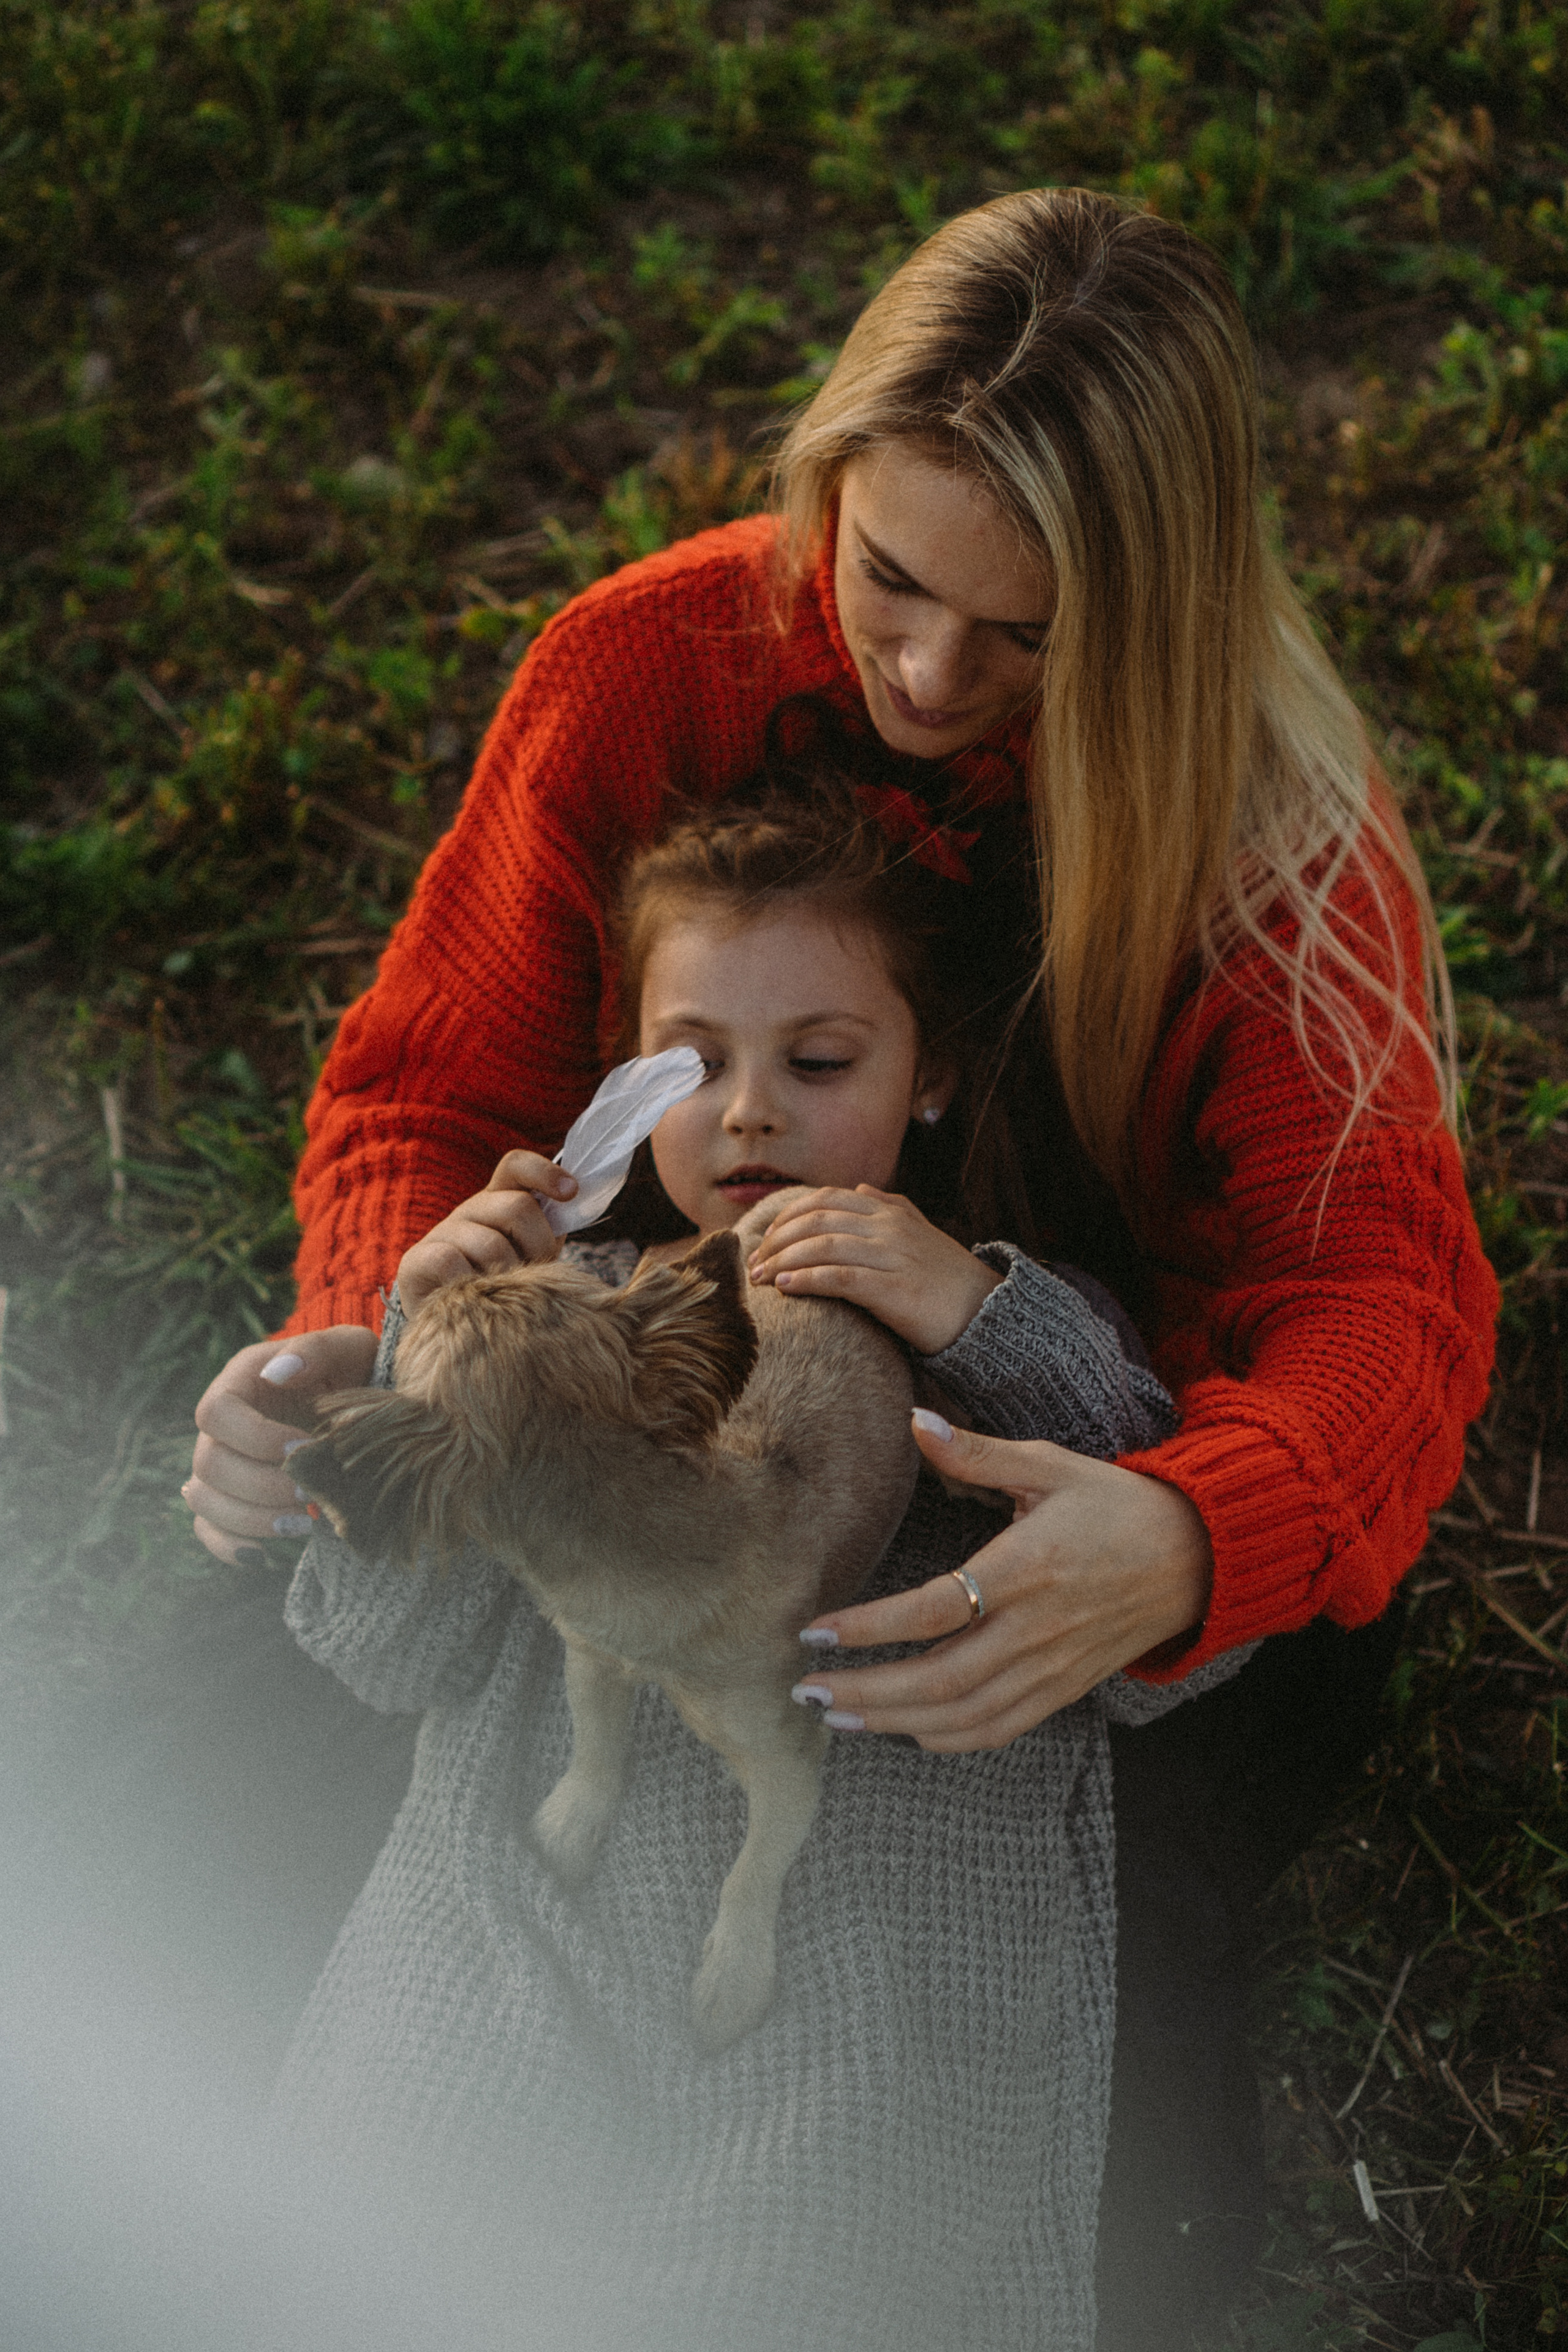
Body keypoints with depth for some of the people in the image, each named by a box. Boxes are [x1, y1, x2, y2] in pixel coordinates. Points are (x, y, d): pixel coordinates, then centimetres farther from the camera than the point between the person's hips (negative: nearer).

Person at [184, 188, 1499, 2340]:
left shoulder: (1277, 829, -19)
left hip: (1086, 1500, -2)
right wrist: (363, 1345, -32)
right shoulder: (648, 669, -14)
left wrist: (1190, 1538, -53)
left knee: (1112, 1918, -28)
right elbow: (434, 1089, -7)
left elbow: (1379, 1288, -28)